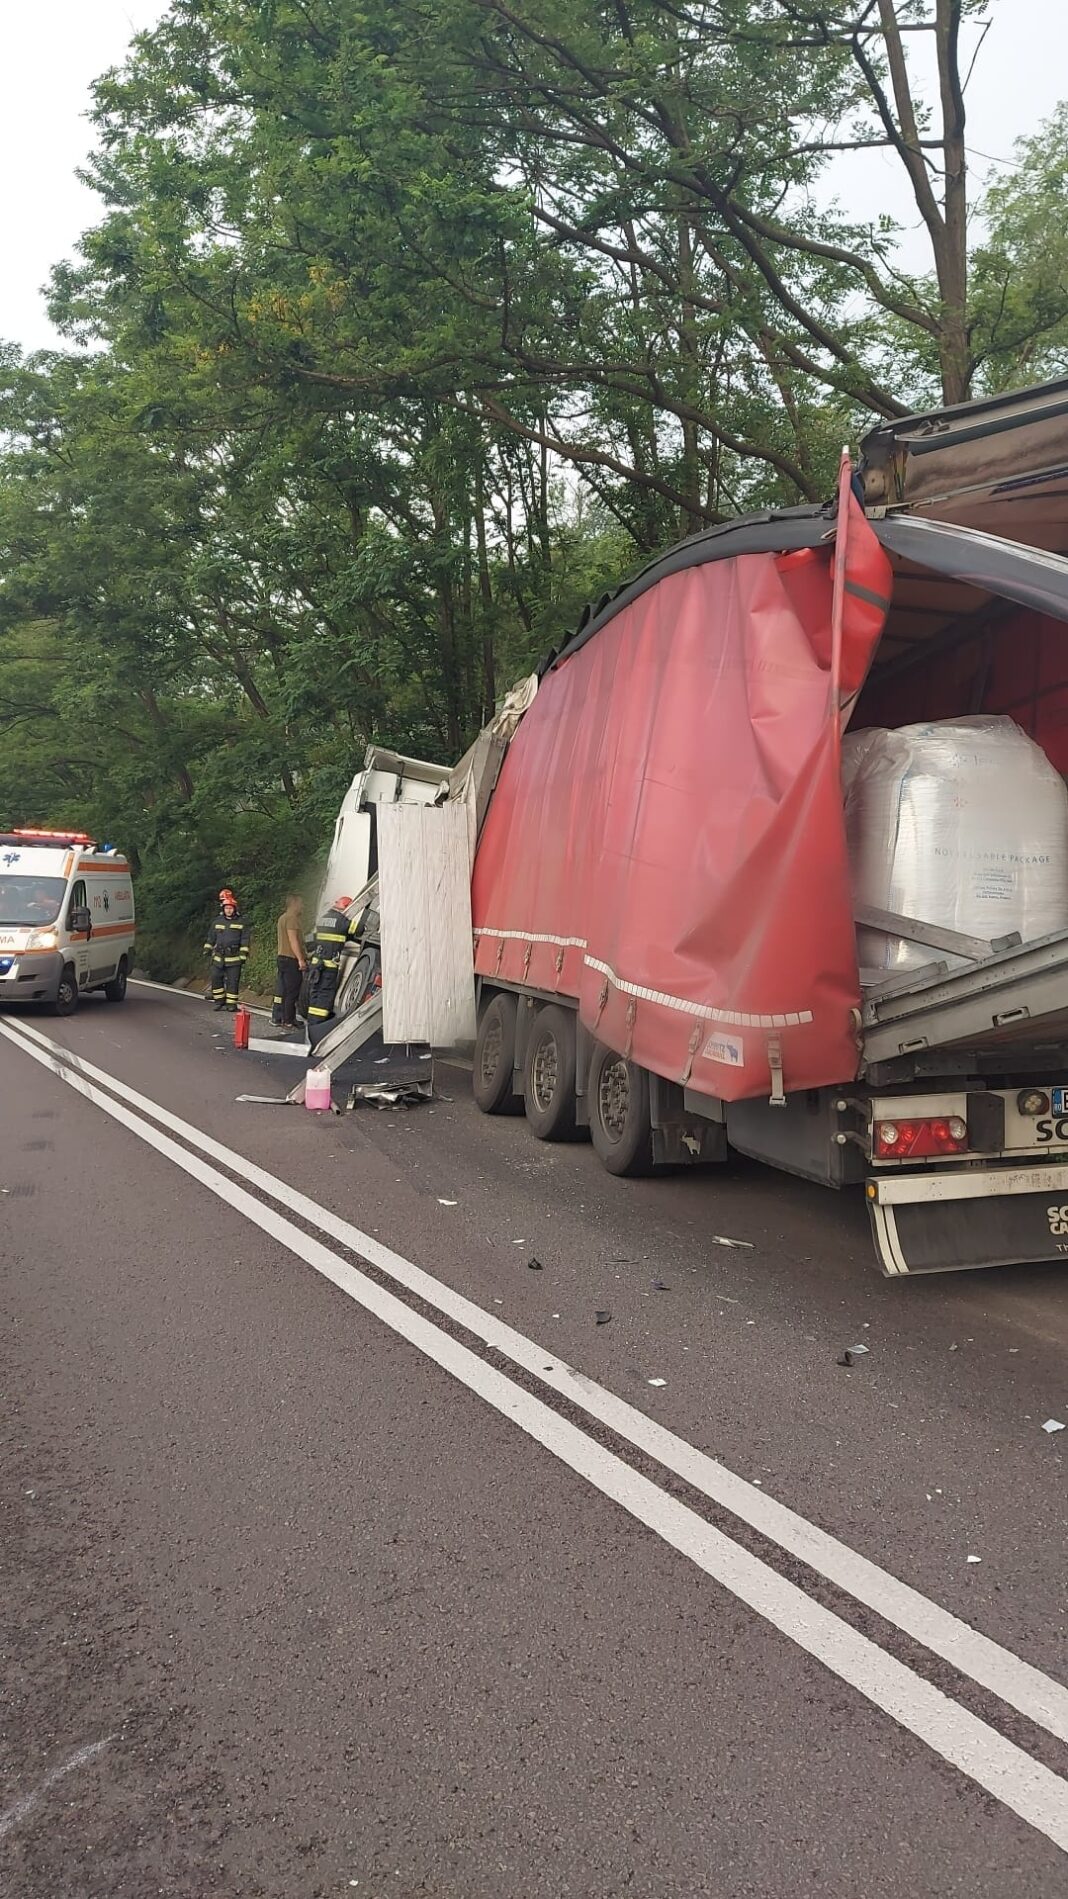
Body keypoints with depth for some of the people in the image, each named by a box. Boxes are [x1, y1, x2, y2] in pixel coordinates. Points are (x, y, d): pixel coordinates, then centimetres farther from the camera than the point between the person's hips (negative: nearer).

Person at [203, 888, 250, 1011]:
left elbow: (245, 940, -3)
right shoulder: (218, 921, 10)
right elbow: (212, 937, 18)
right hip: (219, 957, 4)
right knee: (216, 979, 2)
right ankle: (219, 1001, 13)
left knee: (233, 981, -2)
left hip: (234, 958, -4)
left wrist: (243, 956, -8)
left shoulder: (241, 922, -1)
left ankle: (231, 1003, 5)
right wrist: (207, 949, 11)